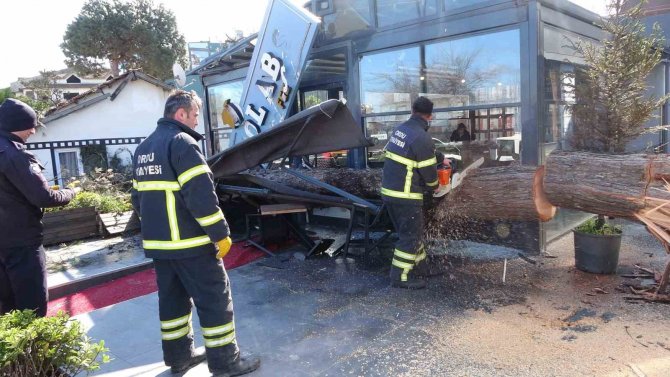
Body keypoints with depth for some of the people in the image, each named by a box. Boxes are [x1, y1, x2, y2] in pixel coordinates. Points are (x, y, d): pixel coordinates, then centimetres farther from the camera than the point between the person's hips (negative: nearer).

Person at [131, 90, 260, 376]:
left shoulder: (143, 148, 15)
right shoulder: (182, 142, -14)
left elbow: (138, 197, 18)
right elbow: (201, 195, -21)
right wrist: (220, 234, -16)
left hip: (157, 242, 9)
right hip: (189, 242, -9)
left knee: (172, 299, 18)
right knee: (215, 300, 1)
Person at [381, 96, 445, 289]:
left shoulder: (400, 129, 5)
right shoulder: (422, 138, -19)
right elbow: (428, 170, -11)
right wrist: (434, 186, 9)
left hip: (388, 191, 8)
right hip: (406, 196, -8)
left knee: (408, 230, 22)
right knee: (410, 235, 4)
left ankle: (418, 259, 39)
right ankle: (401, 276, 10)